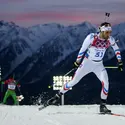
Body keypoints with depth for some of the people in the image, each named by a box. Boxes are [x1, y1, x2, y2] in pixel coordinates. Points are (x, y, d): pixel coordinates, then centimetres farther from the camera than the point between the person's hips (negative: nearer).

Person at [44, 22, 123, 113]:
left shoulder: (110, 40, -12)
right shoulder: (92, 37, -22)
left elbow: (116, 49, 8)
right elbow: (83, 49, -11)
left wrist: (120, 62, 8)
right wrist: (77, 61, -3)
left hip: (99, 65, 2)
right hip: (87, 63, -2)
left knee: (105, 82, -19)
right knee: (74, 81, -1)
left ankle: (103, 106, -8)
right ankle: (57, 96, 16)